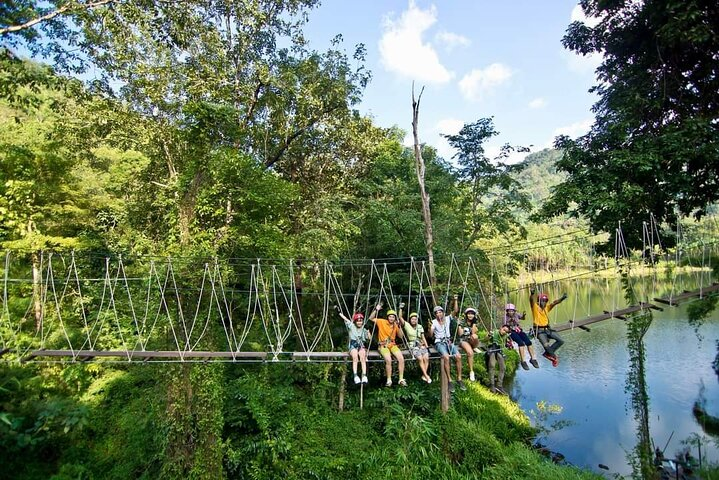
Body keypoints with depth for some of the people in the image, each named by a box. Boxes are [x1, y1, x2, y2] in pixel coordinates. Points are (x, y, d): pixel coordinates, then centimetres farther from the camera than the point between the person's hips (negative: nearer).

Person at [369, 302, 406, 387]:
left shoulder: (395, 325, 10)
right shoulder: (382, 322, 0)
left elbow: (400, 336, 5)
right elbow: (371, 318, -6)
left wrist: (399, 327, -9)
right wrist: (376, 310, -17)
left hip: (393, 345, 4)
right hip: (383, 345, -4)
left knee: (401, 358, -20)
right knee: (388, 360, -29)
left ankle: (401, 379, -9)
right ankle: (389, 380, -13)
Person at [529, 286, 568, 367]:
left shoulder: (547, 307, 7)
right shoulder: (535, 307, -8)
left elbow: (555, 302, -9)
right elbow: (532, 300, -29)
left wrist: (562, 298, -30)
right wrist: (532, 293, -51)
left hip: (547, 329, 6)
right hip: (539, 330, -6)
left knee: (561, 341, -3)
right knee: (546, 345, -24)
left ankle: (548, 353, 12)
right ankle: (554, 357, 7)